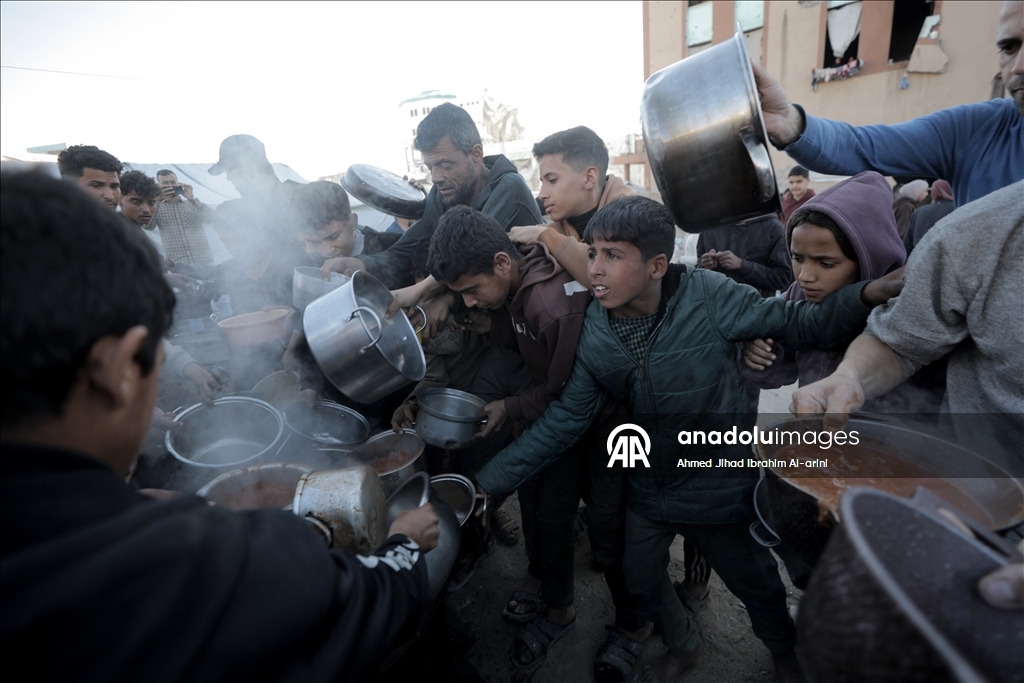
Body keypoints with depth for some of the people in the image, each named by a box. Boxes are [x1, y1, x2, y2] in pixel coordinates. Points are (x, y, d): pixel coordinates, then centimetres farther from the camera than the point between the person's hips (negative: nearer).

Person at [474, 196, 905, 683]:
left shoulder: (707, 295, -23)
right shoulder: (595, 331, -13)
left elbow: (796, 324, -17)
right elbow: (565, 420, -11)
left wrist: (865, 296, -37)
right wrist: (488, 482, -14)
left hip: (720, 490, -3)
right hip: (648, 490, 3)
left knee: (755, 583, 21)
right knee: (641, 579, 22)